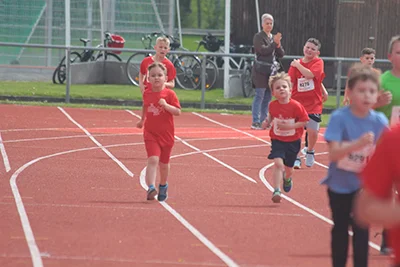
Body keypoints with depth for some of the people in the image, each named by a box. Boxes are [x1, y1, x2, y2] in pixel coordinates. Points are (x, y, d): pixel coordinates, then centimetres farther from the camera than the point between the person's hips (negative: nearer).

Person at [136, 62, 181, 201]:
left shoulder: (169, 94, -9)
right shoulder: (147, 94, 1)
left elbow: (178, 111, -13)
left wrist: (166, 105, -27)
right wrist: (142, 120, 25)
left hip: (166, 134, -1)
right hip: (150, 133, 1)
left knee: (164, 163, 14)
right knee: (153, 159, -18)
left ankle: (163, 186, 37)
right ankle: (151, 187, -26)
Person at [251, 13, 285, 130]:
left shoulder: (274, 37, 17)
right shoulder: (258, 37, -3)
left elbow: (281, 54, 13)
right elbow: (263, 50, -17)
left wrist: (278, 45, -5)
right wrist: (274, 43, -18)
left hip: (272, 71, 7)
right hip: (261, 72, -7)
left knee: (267, 98, 9)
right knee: (259, 96, -9)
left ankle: (263, 121, 15)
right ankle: (255, 122, -9)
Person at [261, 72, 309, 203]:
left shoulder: (295, 106, -18)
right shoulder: (273, 105, -6)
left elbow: (304, 121, -14)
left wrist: (289, 126, -24)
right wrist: (267, 122, -5)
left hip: (293, 141, -1)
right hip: (277, 140, 1)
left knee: (288, 168, 15)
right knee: (278, 163, -21)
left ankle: (287, 178, 53)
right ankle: (276, 191, -18)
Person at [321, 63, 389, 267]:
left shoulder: (379, 122, -11)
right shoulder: (339, 118, -19)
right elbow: (333, 153, -28)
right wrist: (358, 143, -42)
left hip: (365, 185, 1)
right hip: (339, 184, -1)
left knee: (361, 230, -2)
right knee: (340, 229, 14)